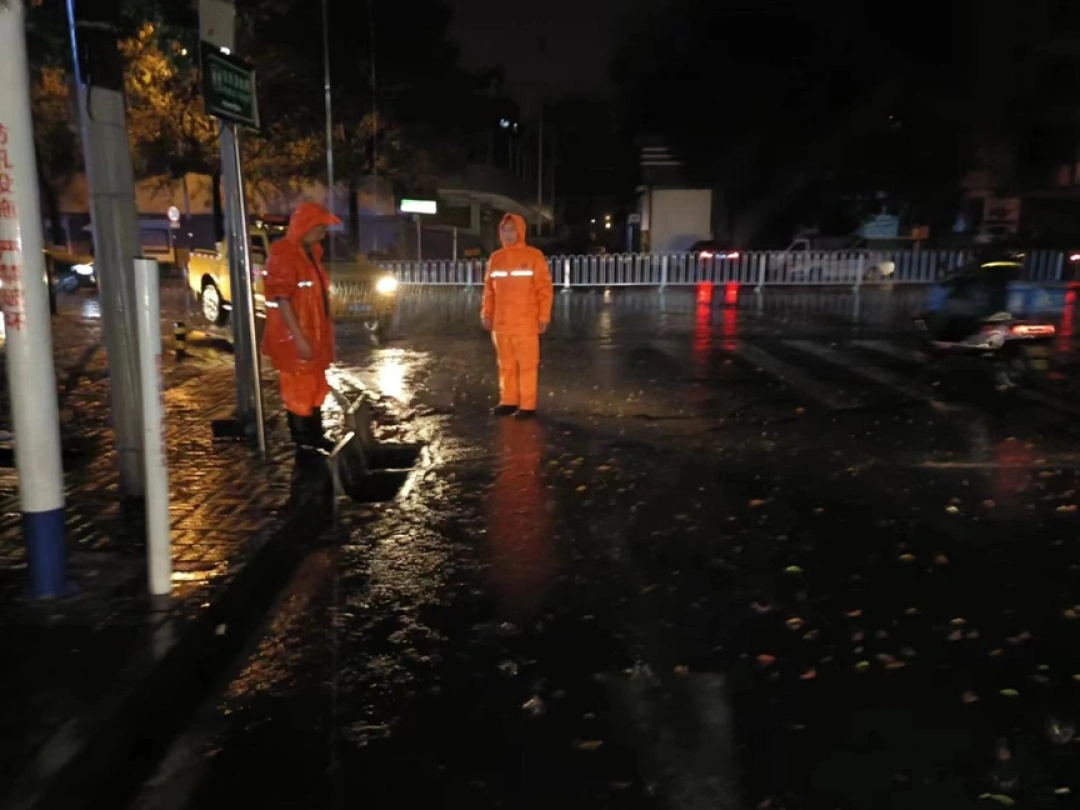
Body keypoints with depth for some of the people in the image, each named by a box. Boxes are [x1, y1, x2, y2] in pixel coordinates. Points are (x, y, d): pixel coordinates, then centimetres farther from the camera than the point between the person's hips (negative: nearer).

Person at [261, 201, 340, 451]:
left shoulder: (311, 252, 11)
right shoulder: (283, 254, -17)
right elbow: (282, 300, -22)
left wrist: (325, 333, 17)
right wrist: (299, 338, -25)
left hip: (315, 336, 10)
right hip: (295, 340, -10)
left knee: (316, 389, 19)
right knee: (299, 392, 0)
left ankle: (316, 438, 32)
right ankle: (304, 444, 9)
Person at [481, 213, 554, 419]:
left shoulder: (534, 256, -4)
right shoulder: (496, 258, 9)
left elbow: (545, 289, -5)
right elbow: (489, 289, 14)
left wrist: (544, 316, -9)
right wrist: (486, 314, 8)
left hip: (526, 323, -4)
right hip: (501, 323, 4)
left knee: (527, 365, -1)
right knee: (506, 365, 10)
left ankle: (528, 405, 4)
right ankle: (508, 401, 20)